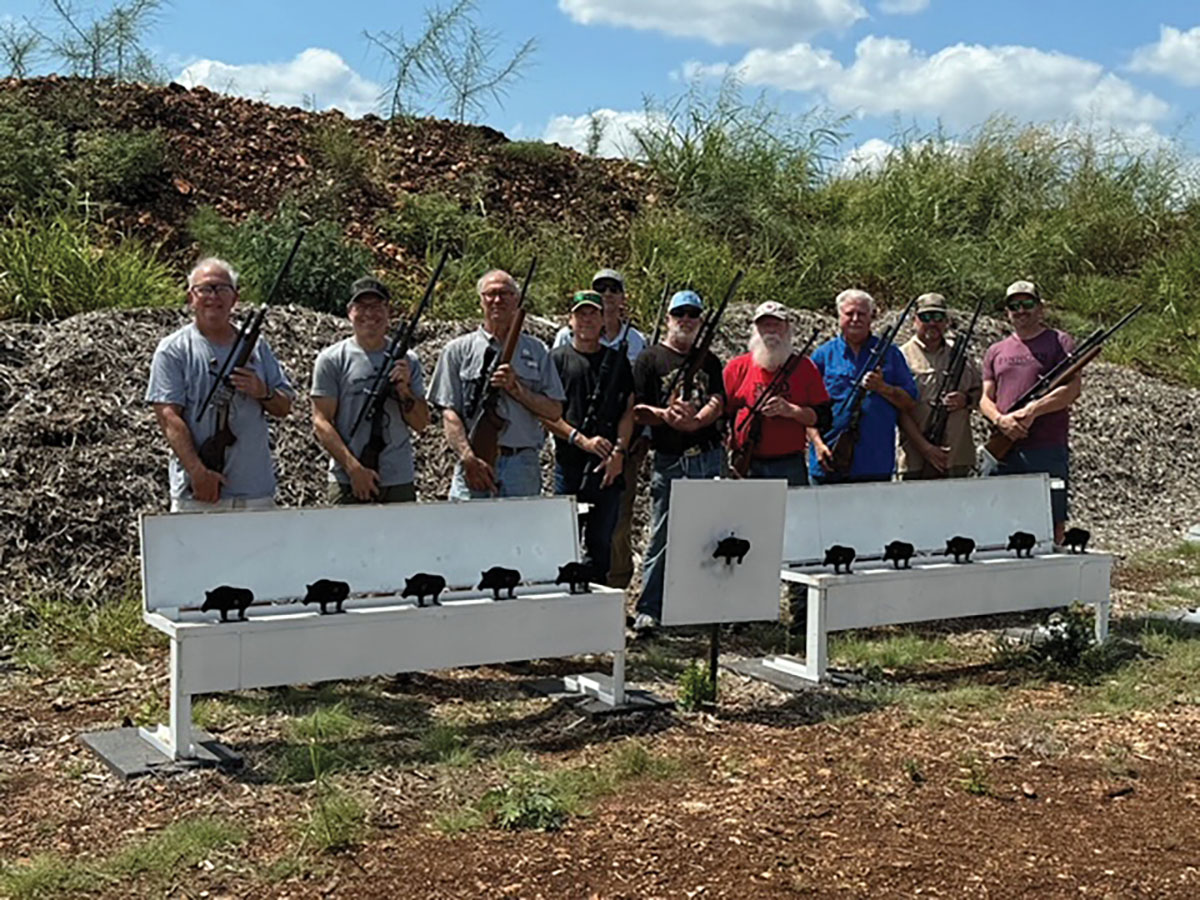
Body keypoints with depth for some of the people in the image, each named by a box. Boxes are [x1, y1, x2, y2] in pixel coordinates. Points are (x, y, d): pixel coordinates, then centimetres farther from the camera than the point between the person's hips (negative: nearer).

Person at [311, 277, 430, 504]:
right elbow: (321, 422, -4)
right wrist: (354, 468, -15)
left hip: (400, 483, 3)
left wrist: (403, 390, -9)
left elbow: (421, 423, 10)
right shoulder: (333, 360, 2)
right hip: (349, 484, -3)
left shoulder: (407, 360, 11)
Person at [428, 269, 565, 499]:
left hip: (523, 465, 2)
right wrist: (469, 459, -13)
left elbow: (554, 411, 8)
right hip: (475, 464, -2)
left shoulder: (536, 351, 14)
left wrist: (516, 389, -7)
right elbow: (449, 412, 0)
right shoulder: (459, 350, 8)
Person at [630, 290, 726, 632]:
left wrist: (694, 420, -17)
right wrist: (667, 415, -21)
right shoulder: (650, 359, 4)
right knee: (662, 536, -2)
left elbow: (718, 403, 2)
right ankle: (648, 610, 5)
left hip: (708, 458, 3)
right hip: (669, 460, -3)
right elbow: (638, 411, -3)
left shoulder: (709, 361, 15)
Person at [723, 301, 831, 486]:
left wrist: (791, 410, -12)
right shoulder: (737, 367, 8)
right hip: (746, 467, 0)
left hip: (790, 466, 1)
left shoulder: (804, 367, 9)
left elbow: (823, 418, 5)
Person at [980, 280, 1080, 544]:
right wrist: (1000, 419, -9)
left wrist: (1031, 411, -16)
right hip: (1004, 452, 4)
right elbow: (985, 398, 12)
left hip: (1047, 451, -4)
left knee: (1052, 521, -2)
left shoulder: (1059, 342, 5)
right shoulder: (996, 351, 17)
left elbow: (1072, 389, -7)